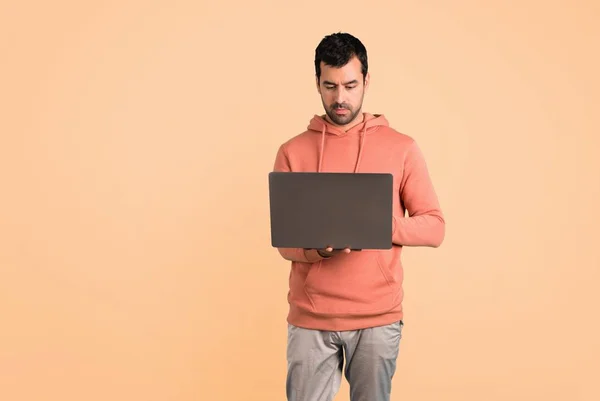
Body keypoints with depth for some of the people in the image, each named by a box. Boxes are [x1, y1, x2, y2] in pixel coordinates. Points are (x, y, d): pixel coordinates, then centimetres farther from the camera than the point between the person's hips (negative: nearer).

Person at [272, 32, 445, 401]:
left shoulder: (401, 148, 2)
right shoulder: (292, 152, 5)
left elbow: (435, 227, 1)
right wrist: (320, 247, -20)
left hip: (378, 317, 0)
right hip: (310, 318, 1)